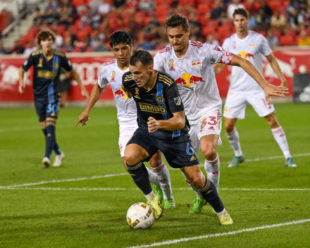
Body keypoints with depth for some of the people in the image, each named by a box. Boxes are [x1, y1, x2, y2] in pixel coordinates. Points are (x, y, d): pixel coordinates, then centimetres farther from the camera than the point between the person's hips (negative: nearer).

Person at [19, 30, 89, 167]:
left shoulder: (60, 56, -4)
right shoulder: (35, 56, -6)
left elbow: (72, 71, 10)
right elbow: (22, 69, 0)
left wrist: (82, 87, 10)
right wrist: (21, 81, -21)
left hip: (52, 95, -2)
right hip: (38, 94, 2)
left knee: (50, 125, -17)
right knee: (44, 127, 7)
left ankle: (47, 156, -22)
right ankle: (58, 153, 26)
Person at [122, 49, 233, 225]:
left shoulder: (168, 85, -29)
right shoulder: (129, 81, -16)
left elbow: (180, 121, -30)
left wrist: (159, 124, -46)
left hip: (173, 134, -3)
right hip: (146, 131, 3)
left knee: (196, 179, -3)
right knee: (130, 156, -30)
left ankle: (221, 212, 23)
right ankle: (151, 199, -10)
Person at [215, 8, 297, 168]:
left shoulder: (258, 39, -1)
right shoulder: (228, 42, 4)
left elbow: (271, 59, 7)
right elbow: (219, 64, 4)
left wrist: (281, 77, -1)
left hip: (257, 88, -2)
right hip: (236, 89, 2)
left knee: (272, 121, -8)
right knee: (228, 125, -2)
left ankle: (288, 157, -1)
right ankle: (238, 155, 21)